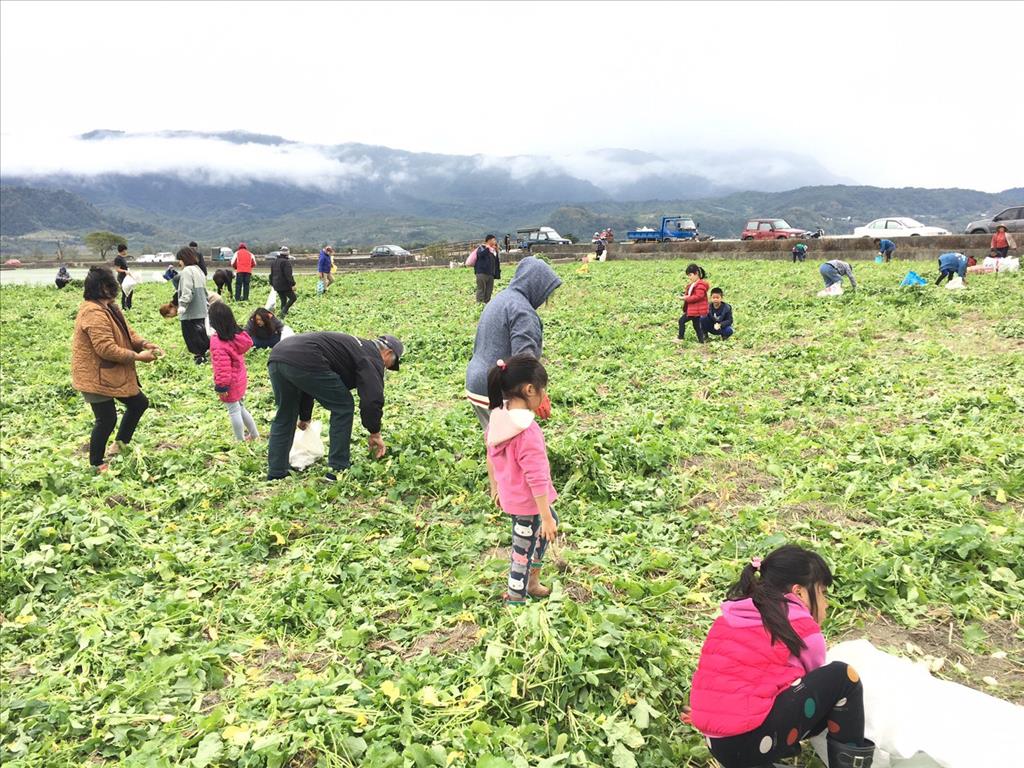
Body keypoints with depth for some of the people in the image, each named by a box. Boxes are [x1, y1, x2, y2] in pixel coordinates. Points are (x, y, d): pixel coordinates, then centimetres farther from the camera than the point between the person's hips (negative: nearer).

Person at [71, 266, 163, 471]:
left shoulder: (107, 308, 8)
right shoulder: (94, 313, -25)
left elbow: (126, 332, 12)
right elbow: (106, 348, -29)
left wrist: (144, 344, -6)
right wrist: (137, 357, -23)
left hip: (113, 373, 10)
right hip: (95, 376, -10)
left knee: (139, 403, 16)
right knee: (107, 419, -1)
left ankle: (120, 445, 29)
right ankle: (96, 463, 17)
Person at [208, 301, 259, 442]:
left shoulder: (218, 342, -26)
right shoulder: (237, 334, -2)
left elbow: (222, 367, -24)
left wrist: (221, 387, -14)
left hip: (229, 383, -8)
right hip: (240, 379, 8)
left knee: (234, 411, 5)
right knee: (240, 408, 23)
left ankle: (240, 440, 16)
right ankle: (254, 435, 32)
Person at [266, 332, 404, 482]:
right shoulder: (372, 356, 9)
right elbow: (372, 397, -5)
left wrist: (304, 417, 51)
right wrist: (375, 433, 10)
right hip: (303, 361, -9)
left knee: (284, 418, 24)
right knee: (343, 407, 8)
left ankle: (275, 475, 26)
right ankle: (337, 471, 12)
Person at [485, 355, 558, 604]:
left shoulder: (497, 418, -6)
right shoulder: (528, 432, -31)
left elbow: (490, 458, 8)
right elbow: (536, 479, -26)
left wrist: (495, 488, 22)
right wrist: (546, 517, -17)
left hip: (509, 496, 9)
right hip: (527, 503, -9)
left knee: (552, 520, 30)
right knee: (523, 553, 10)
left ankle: (532, 581, 42)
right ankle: (515, 601, 29)